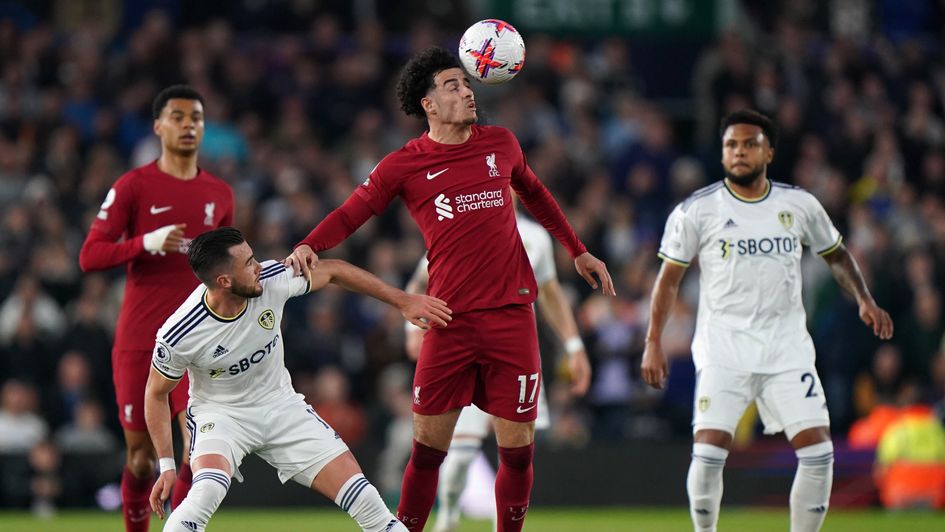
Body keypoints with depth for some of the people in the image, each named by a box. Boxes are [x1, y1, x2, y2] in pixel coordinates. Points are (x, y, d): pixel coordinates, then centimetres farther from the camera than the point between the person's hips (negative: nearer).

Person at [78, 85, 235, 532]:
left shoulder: (219, 194, 10)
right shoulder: (133, 186, -2)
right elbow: (89, 256, -9)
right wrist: (148, 243, -21)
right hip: (138, 341, -2)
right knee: (141, 455, 2)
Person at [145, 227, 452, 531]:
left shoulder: (272, 280, -19)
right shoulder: (179, 335, -26)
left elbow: (333, 271, -1)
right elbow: (156, 394, -8)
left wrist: (403, 301, 2)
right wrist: (167, 465, -13)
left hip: (281, 405, 4)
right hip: (219, 412, -4)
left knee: (363, 497, -7)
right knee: (207, 491, -35)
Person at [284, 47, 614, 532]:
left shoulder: (501, 144, 9)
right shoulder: (405, 165, 0)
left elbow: (534, 194, 27)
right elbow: (350, 214, -2)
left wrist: (577, 251, 31)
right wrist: (307, 247, -21)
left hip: (511, 314, 2)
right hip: (450, 322, -2)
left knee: (517, 449, 1)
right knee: (427, 449, -3)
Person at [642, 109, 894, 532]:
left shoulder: (800, 205, 5)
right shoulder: (697, 210, -2)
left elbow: (836, 255, 19)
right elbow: (669, 277, 4)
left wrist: (864, 300, 5)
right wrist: (653, 343, -1)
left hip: (787, 349, 2)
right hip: (722, 350, -2)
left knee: (818, 451, -7)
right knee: (709, 452, -15)